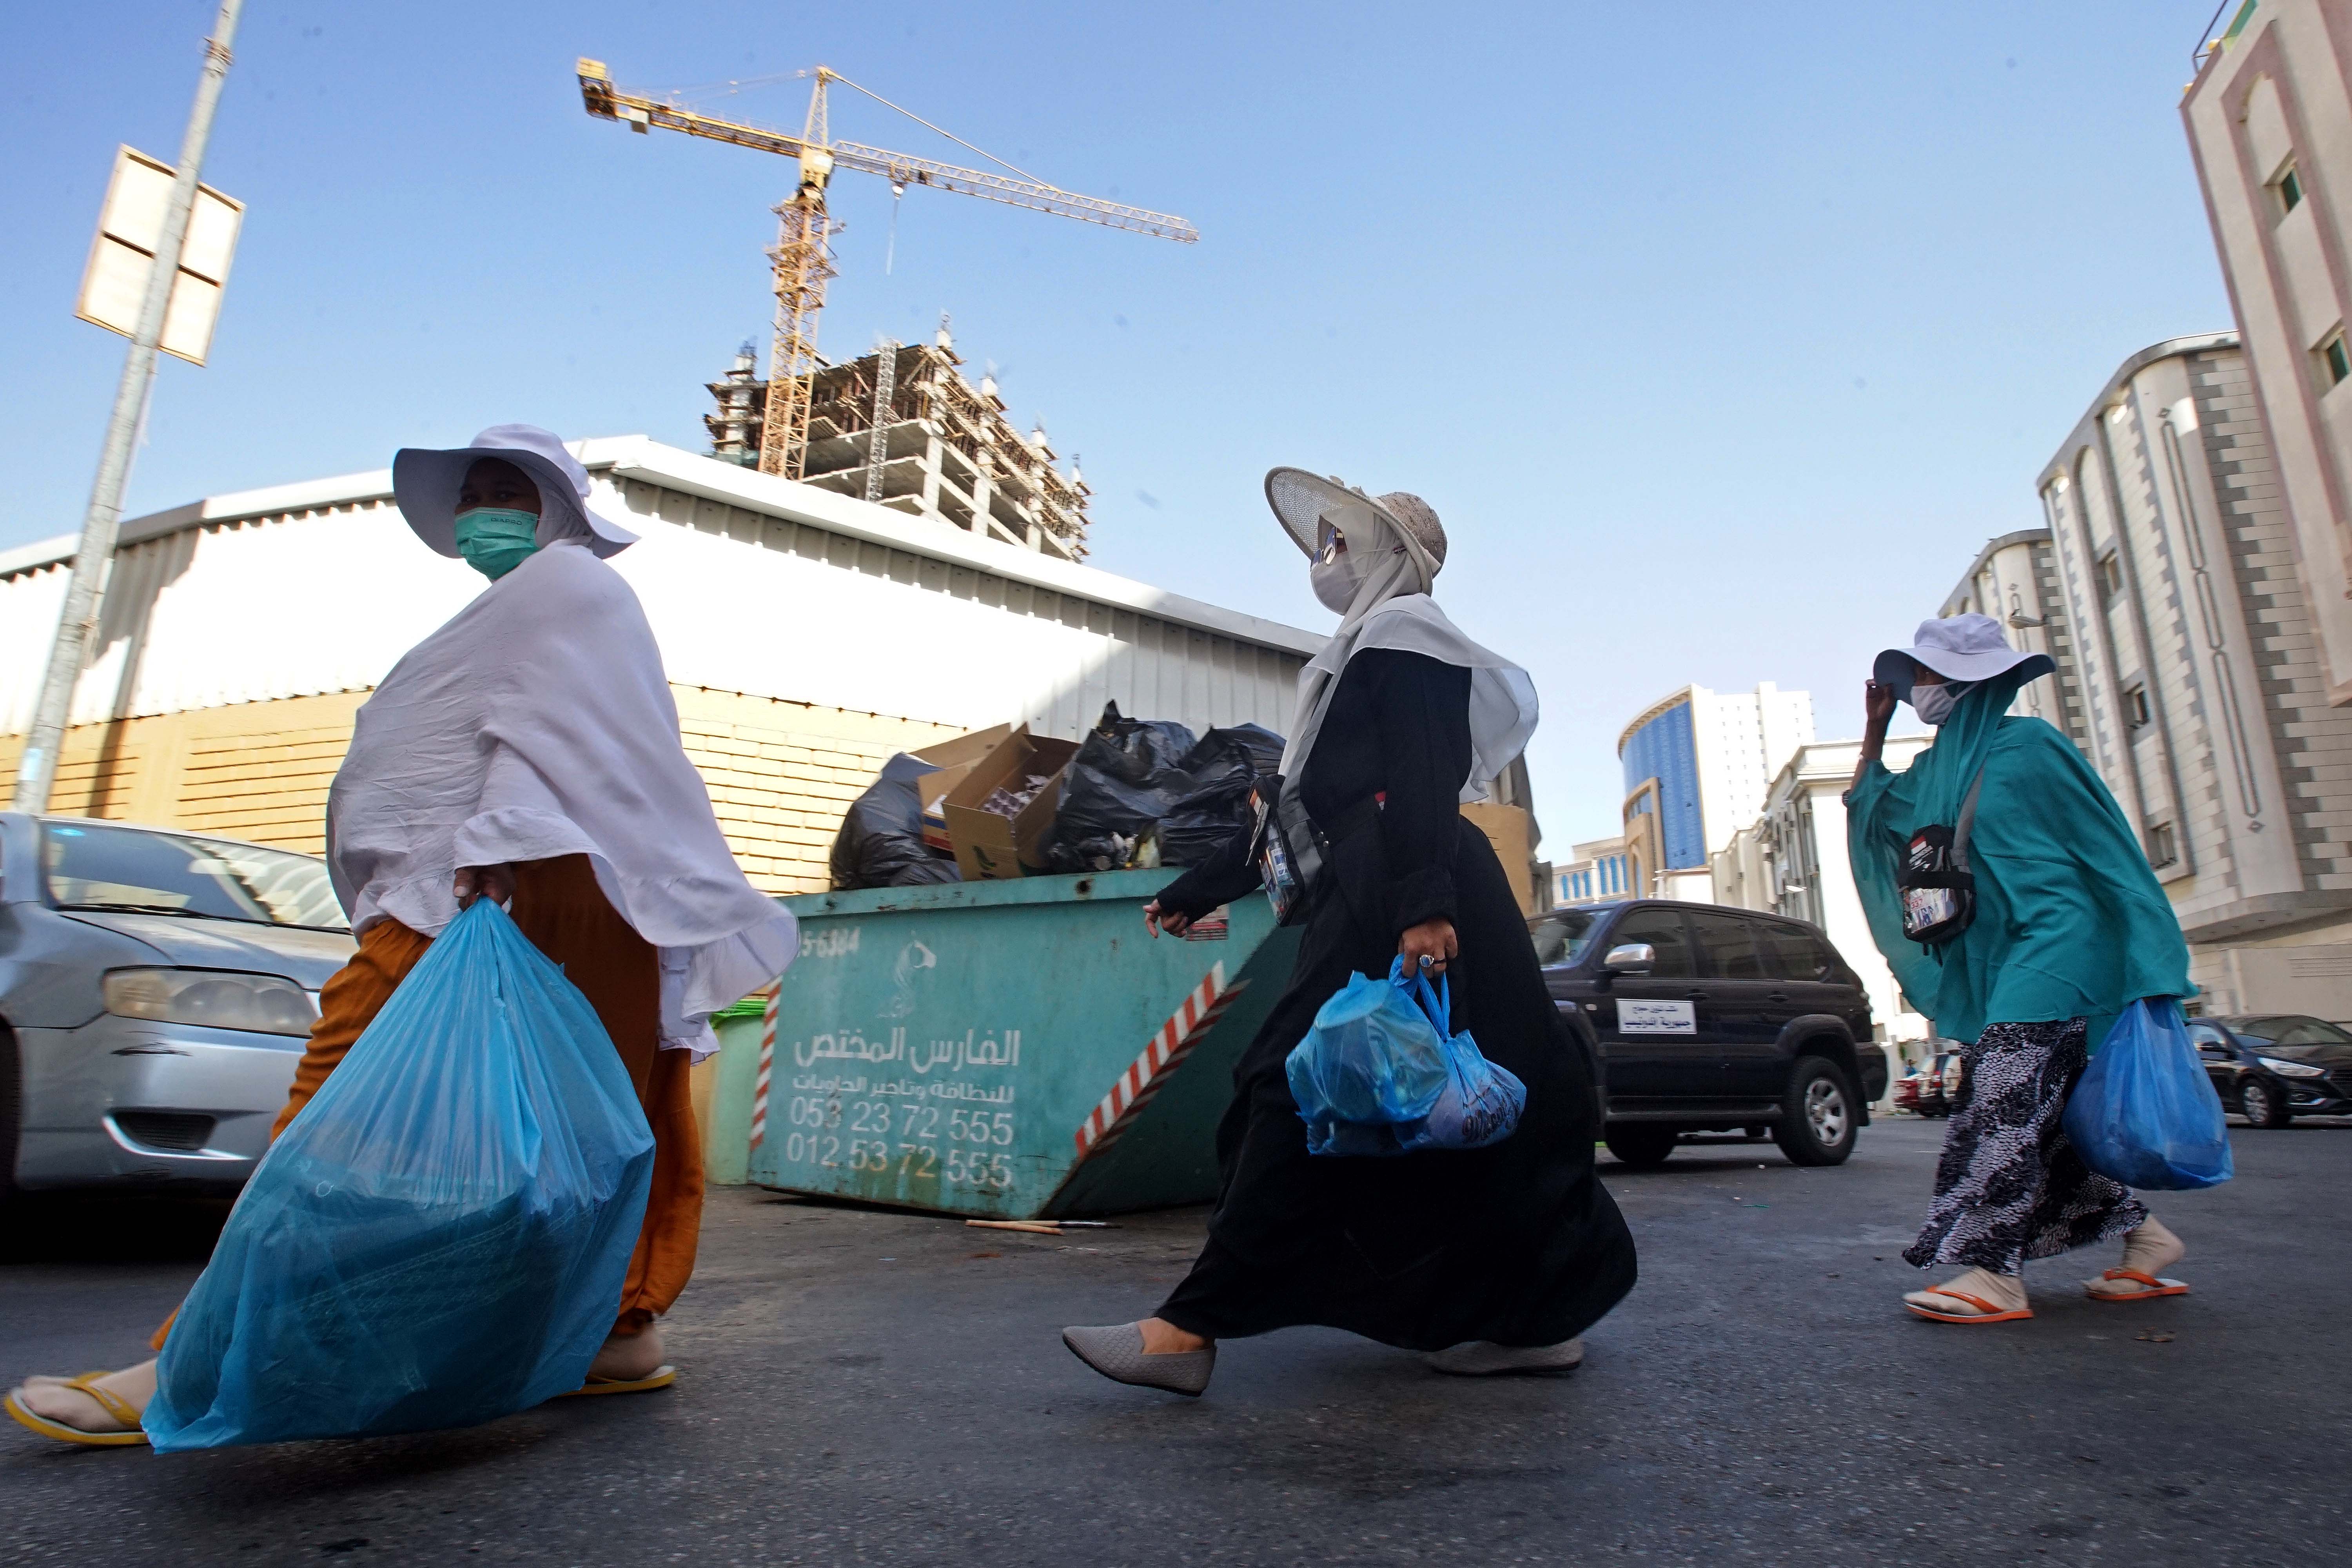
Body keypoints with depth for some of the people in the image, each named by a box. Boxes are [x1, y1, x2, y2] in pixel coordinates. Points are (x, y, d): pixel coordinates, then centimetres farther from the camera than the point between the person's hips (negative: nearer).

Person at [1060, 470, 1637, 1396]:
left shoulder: (1403, 633, 1)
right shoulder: (1361, 661, 29)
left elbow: (1422, 777, -16)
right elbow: (1300, 808, 28)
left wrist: (1422, 902, -29)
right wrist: (1194, 894, 30)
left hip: (1407, 907, -10)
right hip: (1373, 900, 10)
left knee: (1306, 1095, -13)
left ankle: (1191, 1329, -11)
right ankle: (1537, 1318, 18)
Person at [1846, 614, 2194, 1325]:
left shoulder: (2027, 744, -7)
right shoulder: (1943, 763, 14)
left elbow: (2105, 846, -6)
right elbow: (1867, 808, 24)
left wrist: (2147, 968, -8)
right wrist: (1874, 729, 15)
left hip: (2053, 947, -8)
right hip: (1997, 959, 8)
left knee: (2006, 1095, -16)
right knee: (2044, 1111, 11)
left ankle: (1995, 1274, -14)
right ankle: (2143, 1237, 26)